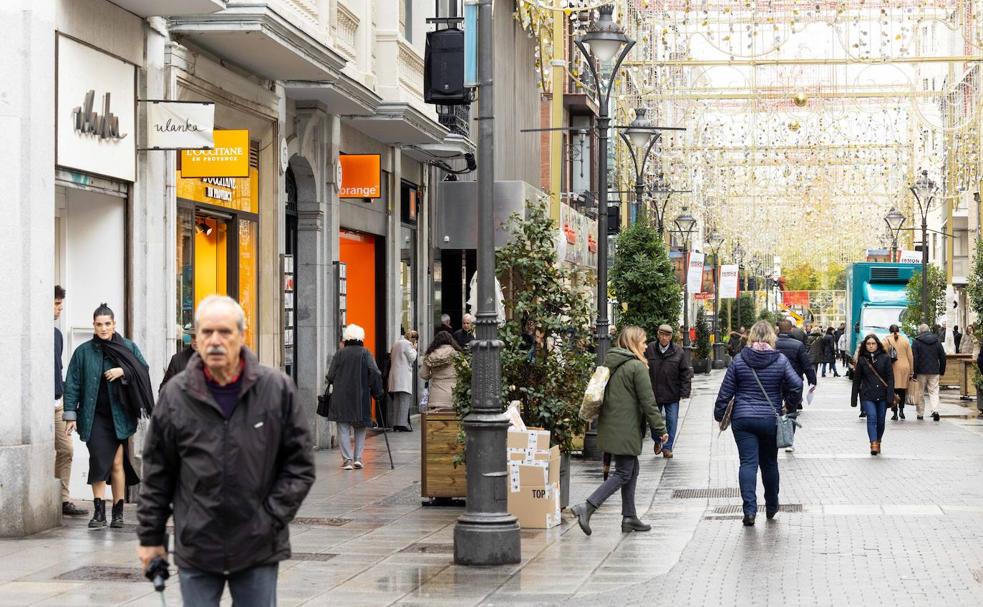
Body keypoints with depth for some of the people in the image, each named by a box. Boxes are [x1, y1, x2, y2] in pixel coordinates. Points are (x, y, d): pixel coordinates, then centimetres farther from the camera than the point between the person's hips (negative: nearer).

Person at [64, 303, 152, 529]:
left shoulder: (128, 347, 6)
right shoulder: (83, 352, 4)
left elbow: (144, 370, 4)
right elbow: (72, 384, 4)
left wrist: (124, 371, -13)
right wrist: (71, 415, -1)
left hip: (120, 415, 1)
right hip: (94, 417, -1)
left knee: (117, 463, 1)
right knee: (98, 461, -11)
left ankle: (118, 512, 10)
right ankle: (98, 512, -6)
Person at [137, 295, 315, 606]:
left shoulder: (277, 388, -3)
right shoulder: (176, 394, -1)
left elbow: (300, 464, 1)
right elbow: (157, 473, 6)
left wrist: (272, 517, -7)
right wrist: (150, 536, 7)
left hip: (259, 547, 0)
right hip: (196, 546, 1)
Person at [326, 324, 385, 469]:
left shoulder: (340, 354, -1)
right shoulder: (365, 353, -2)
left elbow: (330, 376, -1)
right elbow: (375, 374, -10)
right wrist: (377, 392, 1)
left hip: (341, 397, 0)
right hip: (361, 397, 0)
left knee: (343, 429, 3)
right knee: (360, 427, 14)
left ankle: (347, 459, -4)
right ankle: (358, 458, 6)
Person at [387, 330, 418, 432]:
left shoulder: (397, 343, 19)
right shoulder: (407, 344, -9)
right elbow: (412, 358, -10)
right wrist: (414, 349, 5)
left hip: (395, 376, 9)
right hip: (404, 376, -9)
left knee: (396, 400, 11)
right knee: (404, 399, -10)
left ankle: (395, 424, 11)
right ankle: (402, 424, -16)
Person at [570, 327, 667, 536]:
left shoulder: (609, 363, 10)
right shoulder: (637, 366, -13)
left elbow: (603, 395, 17)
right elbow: (648, 401, -13)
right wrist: (660, 428, -7)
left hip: (610, 427, 8)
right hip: (626, 430, -8)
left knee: (631, 470, 16)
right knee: (623, 473, -4)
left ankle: (629, 518, 17)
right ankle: (587, 508, -15)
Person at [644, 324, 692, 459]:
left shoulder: (679, 352, -4)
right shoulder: (649, 350, -5)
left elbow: (686, 373, -1)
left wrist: (684, 392, -7)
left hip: (672, 394, 0)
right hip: (653, 393, 1)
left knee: (672, 421, 2)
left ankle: (667, 447, 14)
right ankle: (657, 441, 38)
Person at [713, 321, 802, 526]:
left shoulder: (739, 360, -2)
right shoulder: (780, 361, -4)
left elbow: (726, 391, 0)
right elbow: (797, 385, -10)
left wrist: (719, 414, 11)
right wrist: (790, 406, 7)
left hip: (743, 419, -1)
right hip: (771, 420, 1)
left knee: (748, 463, -3)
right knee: (769, 463, 16)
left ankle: (750, 509, -16)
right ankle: (771, 507, 28)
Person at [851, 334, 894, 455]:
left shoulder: (885, 358, 3)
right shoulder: (862, 360, 4)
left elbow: (890, 377, 0)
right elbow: (856, 379, 9)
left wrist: (890, 395, -9)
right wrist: (854, 398, 9)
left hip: (882, 395, 1)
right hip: (867, 395, -1)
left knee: (880, 420, 6)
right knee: (872, 417, -17)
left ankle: (878, 442, 26)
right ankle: (874, 445, -25)